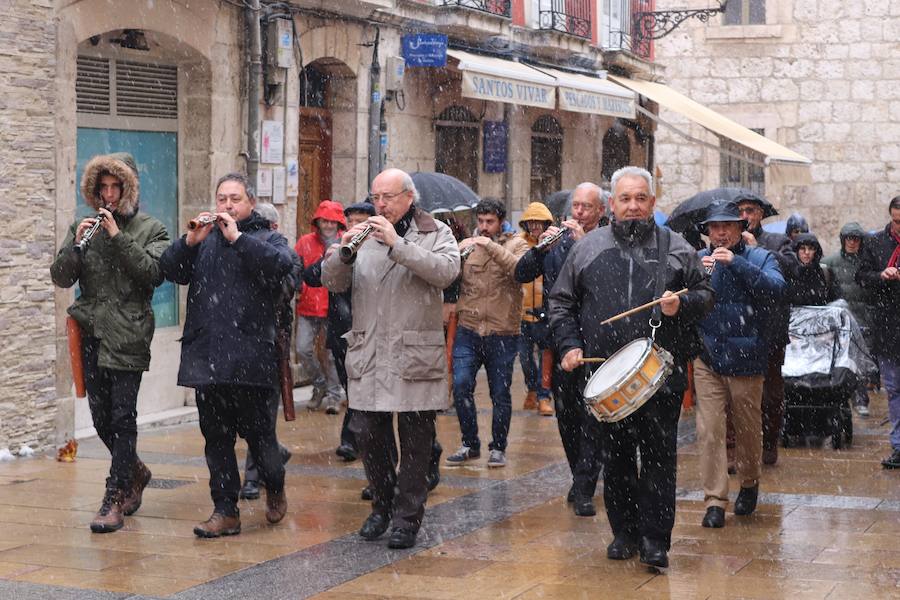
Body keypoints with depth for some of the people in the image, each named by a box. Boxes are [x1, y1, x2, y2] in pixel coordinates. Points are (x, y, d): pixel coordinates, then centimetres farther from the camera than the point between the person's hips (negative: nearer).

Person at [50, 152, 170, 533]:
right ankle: (135, 473, 34)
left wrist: (119, 238, -18)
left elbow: (153, 273, -13)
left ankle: (114, 500, -5)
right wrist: (76, 244, -13)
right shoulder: (85, 227, 12)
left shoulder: (150, 230, 3)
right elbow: (60, 277, 4)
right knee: (101, 416, 10)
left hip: (128, 335, -4)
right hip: (91, 333, 4)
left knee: (122, 416, -8)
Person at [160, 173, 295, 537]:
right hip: (206, 355, 4)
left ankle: (275, 489, 27)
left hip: (249, 357, -4)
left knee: (257, 431, 0)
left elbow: (282, 265, -15)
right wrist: (190, 241, -12)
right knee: (216, 436, 5)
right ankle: (225, 511, 11)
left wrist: (238, 238, -16)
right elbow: (171, 270, 4)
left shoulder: (267, 239, 7)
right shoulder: (203, 240, 18)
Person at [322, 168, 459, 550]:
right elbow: (332, 282, 5)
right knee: (368, 434, 5)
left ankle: (407, 519, 11)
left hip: (415, 356, -3)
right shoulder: (364, 235, 12)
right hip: (367, 356, 3)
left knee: (415, 440, 1)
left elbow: (447, 272, -17)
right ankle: (382, 506, 24)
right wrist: (343, 252, -16)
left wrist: (396, 243, -23)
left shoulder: (435, 233, 3)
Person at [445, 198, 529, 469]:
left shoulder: (516, 244, 3)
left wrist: (493, 247, -25)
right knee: (461, 386, -7)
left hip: (502, 333, -2)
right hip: (468, 330, 2)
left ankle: (498, 448, 19)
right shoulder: (467, 245, 9)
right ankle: (470, 444, 8)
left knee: (500, 393, 5)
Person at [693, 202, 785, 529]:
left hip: (746, 360, -1)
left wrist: (735, 263, -25)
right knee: (709, 431, -5)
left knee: (748, 428, 11)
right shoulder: (698, 260, 7)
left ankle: (749, 483, 35)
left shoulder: (760, 258, 2)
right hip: (707, 359, 1)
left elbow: (776, 288, -17)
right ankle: (714, 500, 0)